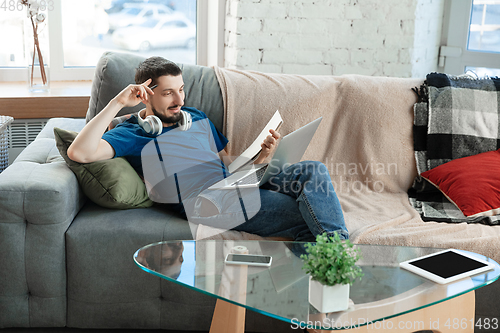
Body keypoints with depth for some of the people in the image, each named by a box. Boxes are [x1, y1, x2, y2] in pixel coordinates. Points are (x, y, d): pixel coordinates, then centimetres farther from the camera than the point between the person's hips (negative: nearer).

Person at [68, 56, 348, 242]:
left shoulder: (197, 117, 24)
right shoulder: (133, 134, 2)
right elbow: (79, 152, -15)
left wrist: (260, 158, 2)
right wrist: (117, 103, -14)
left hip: (240, 186, 8)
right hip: (213, 203, -7)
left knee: (313, 171, -12)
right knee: (309, 212, -19)